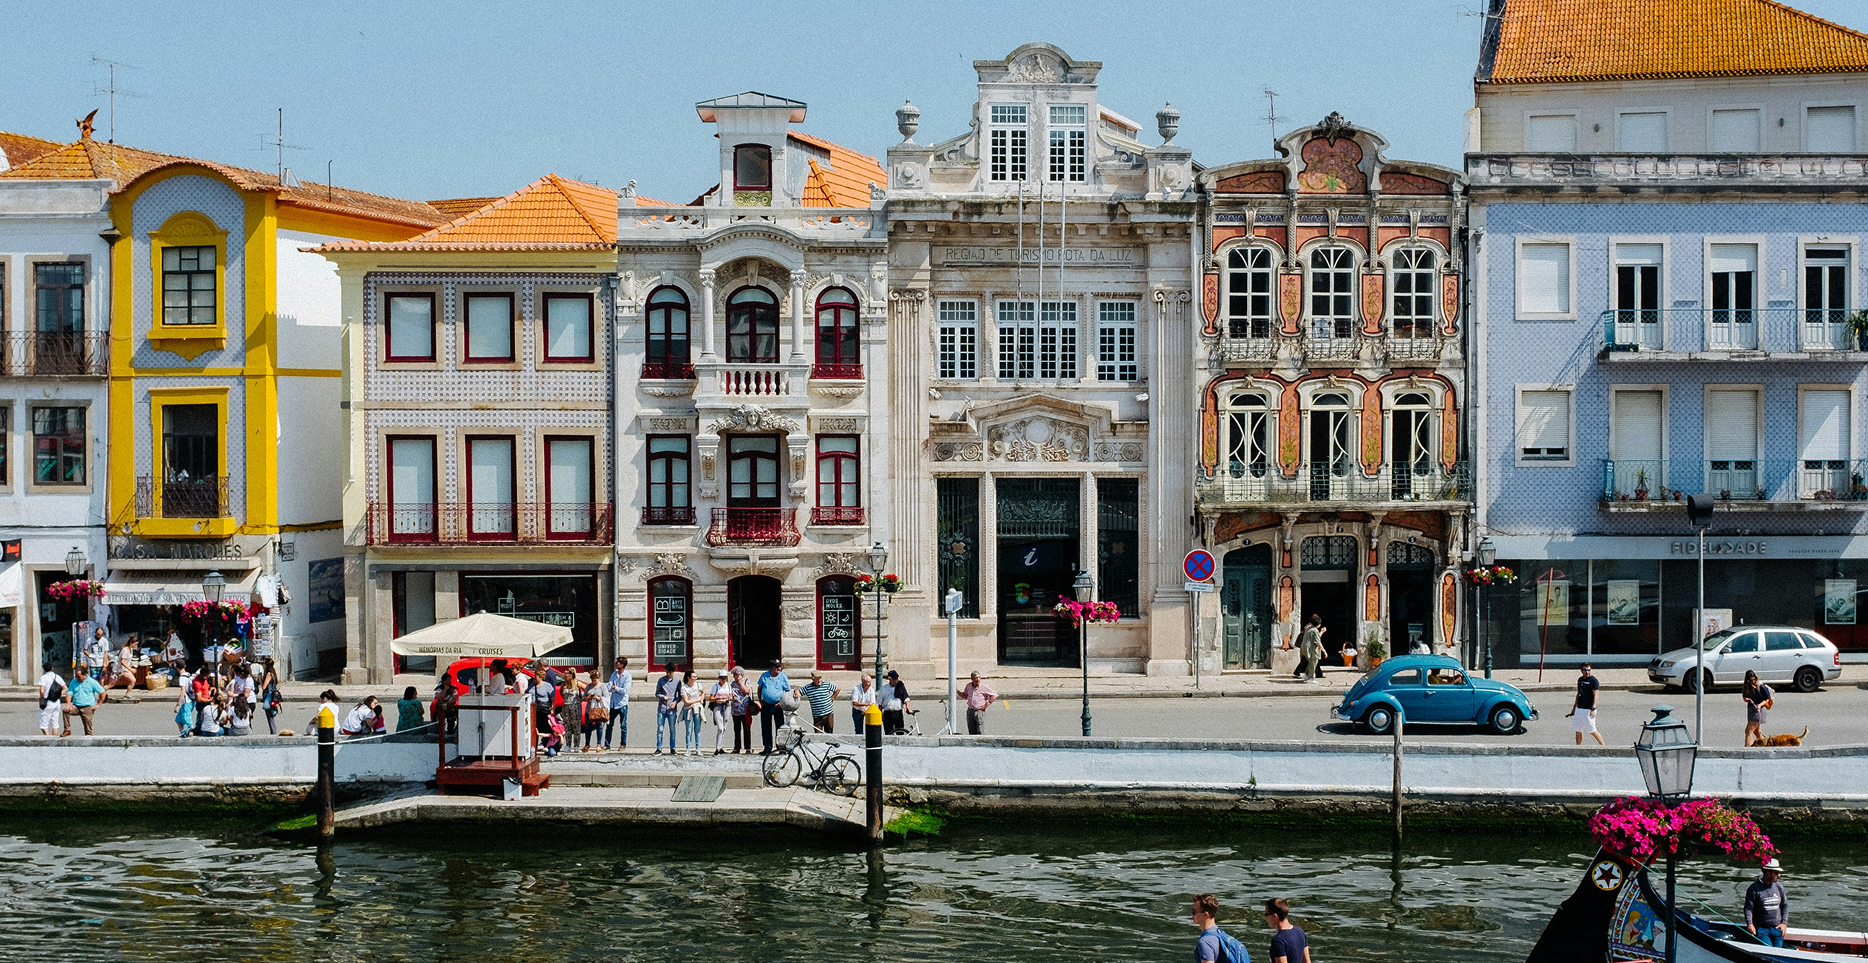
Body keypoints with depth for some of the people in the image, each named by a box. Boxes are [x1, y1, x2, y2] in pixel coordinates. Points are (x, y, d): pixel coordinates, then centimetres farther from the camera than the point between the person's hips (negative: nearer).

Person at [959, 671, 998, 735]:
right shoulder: (968, 686, 7)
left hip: (979, 711, -5)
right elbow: (964, 696, 23)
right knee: (971, 732, 8)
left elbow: (994, 696, -1)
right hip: (970, 711, 5)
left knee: (980, 732, -7)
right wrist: (957, 691, 8)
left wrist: (987, 704, -9)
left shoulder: (984, 687, -7)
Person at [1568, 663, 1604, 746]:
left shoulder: (1593, 681, -10)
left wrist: (1593, 709, -26)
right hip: (1579, 709, 7)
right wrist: (1574, 707, 23)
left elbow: (1595, 696, -16)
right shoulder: (1580, 679, 13)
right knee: (1578, 731, 8)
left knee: (1592, 731, -6)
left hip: (1588, 710, -7)